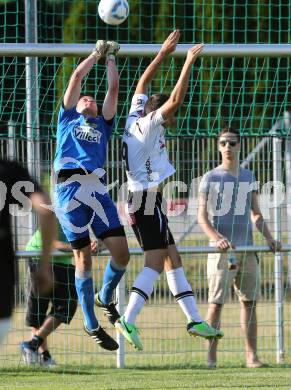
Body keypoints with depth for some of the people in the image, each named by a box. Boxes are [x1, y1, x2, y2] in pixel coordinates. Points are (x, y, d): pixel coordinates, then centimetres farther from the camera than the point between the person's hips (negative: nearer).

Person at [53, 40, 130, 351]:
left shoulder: (102, 125, 29)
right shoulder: (67, 119, 24)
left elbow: (113, 89, 26)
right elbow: (77, 77, 23)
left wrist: (110, 59, 32)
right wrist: (96, 53, 31)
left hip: (96, 187, 2)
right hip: (69, 188, -2)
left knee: (121, 252, -9)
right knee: (83, 256, -4)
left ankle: (105, 297, 21)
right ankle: (90, 324, 4)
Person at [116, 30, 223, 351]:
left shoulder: (135, 118, 10)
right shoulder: (148, 126, -13)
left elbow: (143, 83, 21)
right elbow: (175, 99, -23)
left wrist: (164, 53, 19)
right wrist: (188, 63, -18)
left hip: (141, 201, 10)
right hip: (148, 201, -10)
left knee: (173, 260, 9)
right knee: (155, 262, -12)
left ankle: (194, 320, 10)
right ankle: (128, 320, -20)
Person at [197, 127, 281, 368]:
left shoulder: (249, 177, 16)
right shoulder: (211, 178, 3)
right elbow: (202, 217, -4)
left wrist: (269, 237, 6)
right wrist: (216, 238, -20)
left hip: (247, 249, 4)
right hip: (222, 249, -4)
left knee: (250, 301, 3)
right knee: (216, 303, -7)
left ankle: (252, 355, 6)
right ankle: (211, 357, -5)